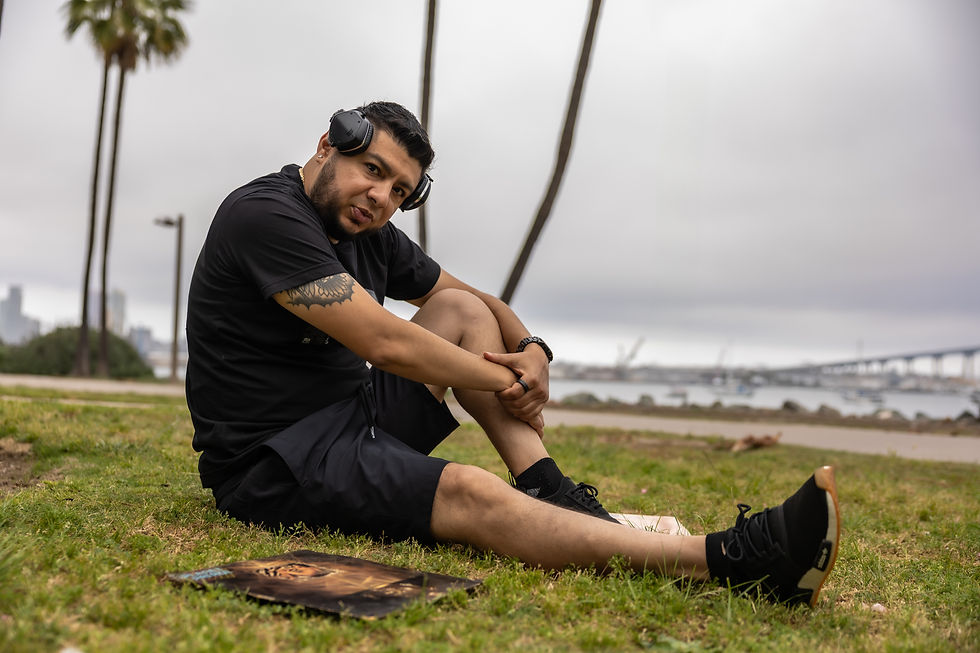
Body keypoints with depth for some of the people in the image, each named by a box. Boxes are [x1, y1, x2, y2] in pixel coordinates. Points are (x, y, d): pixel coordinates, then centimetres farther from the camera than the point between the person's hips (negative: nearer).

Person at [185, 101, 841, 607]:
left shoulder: (370, 234, 9)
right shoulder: (265, 215, -17)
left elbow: (482, 301, 17)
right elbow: (385, 342, -24)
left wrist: (532, 351, -6)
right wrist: (507, 383, -11)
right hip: (270, 462, -9)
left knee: (462, 310, 1)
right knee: (468, 493, -30)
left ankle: (552, 494, -9)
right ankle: (725, 560, -37)